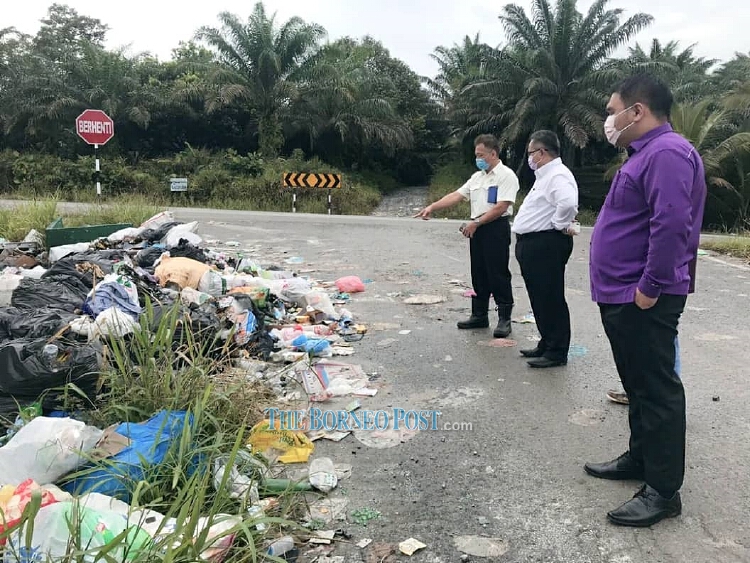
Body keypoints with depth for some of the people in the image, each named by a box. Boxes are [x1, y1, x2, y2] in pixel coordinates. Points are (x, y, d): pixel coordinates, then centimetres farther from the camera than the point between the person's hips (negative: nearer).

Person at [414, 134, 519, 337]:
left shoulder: (506, 176, -9)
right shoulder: (477, 177, 16)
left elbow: (501, 207, -18)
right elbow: (456, 195, 10)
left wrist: (476, 222, -18)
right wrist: (432, 207, 0)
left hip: (496, 229, -8)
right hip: (477, 229, 8)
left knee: (498, 275, -4)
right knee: (479, 275, 12)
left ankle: (504, 319, 4)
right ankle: (479, 315, 21)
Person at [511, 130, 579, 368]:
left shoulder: (557, 175, -16)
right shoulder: (545, 175, 19)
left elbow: (568, 202, -34)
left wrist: (561, 225, -19)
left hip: (546, 246, -11)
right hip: (533, 245, 11)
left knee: (550, 299, -4)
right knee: (540, 298, 16)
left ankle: (557, 352, 4)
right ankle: (547, 345, 27)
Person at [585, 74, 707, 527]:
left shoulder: (666, 153, -17)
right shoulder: (647, 153, 17)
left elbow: (671, 225, -28)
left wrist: (650, 288, -23)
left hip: (643, 301, -11)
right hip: (623, 297, 11)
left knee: (657, 390, -2)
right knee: (638, 385, 19)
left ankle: (664, 490, 7)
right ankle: (641, 459, 33)